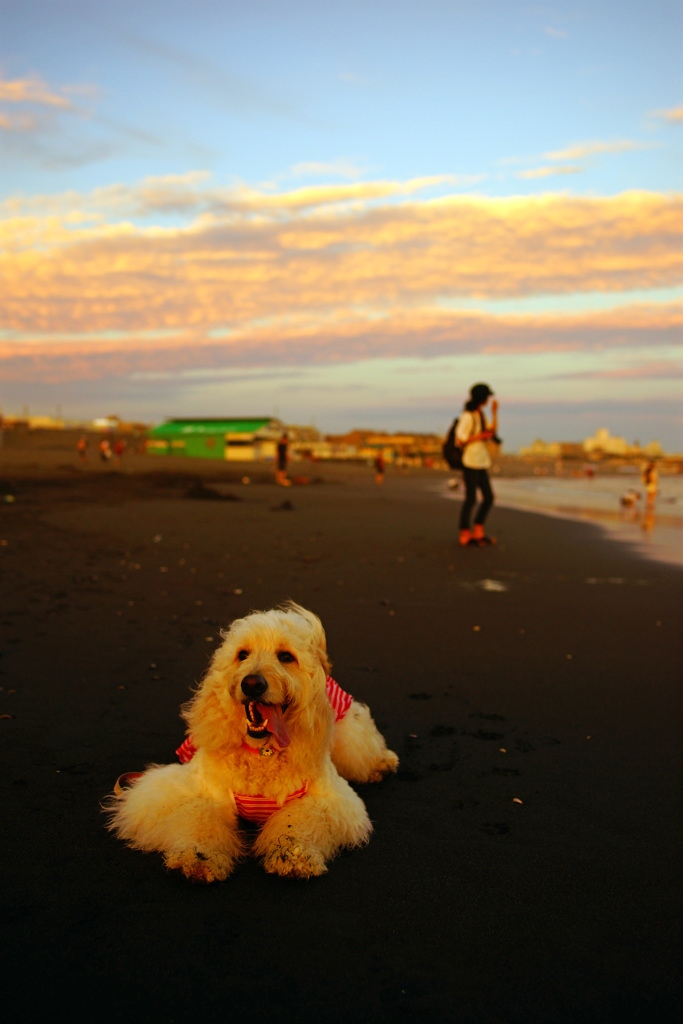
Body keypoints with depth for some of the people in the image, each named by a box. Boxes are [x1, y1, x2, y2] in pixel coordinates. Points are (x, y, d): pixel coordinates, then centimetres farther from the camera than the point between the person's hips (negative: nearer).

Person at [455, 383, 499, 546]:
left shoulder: (481, 414, 11)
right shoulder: (467, 416, -15)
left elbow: (493, 432, 14)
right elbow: (459, 441, -17)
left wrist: (495, 412, 9)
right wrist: (481, 436, -16)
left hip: (482, 462, 9)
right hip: (470, 461, -9)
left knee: (488, 497, 9)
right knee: (471, 499, -3)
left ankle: (478, 532, 17)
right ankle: (465, 534, 7)